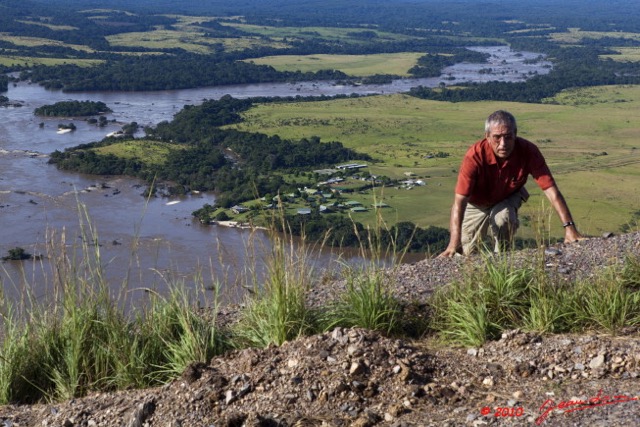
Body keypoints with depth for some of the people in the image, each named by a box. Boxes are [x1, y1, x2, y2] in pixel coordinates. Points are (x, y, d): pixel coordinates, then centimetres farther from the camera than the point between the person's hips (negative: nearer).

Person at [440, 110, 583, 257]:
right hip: (476, 204, 0)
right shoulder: (475, 155, -38)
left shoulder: (528, 151, -32)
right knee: (467, 253, 2)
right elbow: (459, 200, -41)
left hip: (508, 197, 1)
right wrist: (454, 244, -52)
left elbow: (551, 190, -31)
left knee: (504, 219, -32)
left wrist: (569, 227, -41)